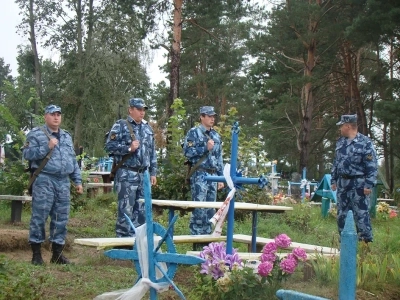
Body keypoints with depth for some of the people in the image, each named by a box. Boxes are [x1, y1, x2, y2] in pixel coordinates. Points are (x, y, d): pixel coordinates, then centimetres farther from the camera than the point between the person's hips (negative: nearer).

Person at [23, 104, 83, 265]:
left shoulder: (66, 136, 20)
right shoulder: (36, 134, 1)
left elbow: (73, 160, 22)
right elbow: (27, 154, -9)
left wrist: (78, 181, 16)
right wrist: (47, 147, -16)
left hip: (63, 181, 6)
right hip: (44, 180, -6)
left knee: (61, 218, 6)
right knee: (39, 216, -4)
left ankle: (57, 253, 15)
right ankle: (36, 253, 5)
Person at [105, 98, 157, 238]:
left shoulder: (147, 128, 16)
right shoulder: (120, 126, -3)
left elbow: (152, 152, 19)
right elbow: (109, 145, -9)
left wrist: (153, 172, 15)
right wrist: (129, 148, -16)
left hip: (144, 174, 6)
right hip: (127, 174, -6)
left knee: (141, 209, 9)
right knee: (126, 210, -5)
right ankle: (123, 238, 2)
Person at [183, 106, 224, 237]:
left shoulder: (216, 135, 17)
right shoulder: (194, 133, -3)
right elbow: (187, 152, -12)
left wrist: (221, 177, 16)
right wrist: (205, 148, -14)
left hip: (213, 175, 7)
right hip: (200, 175, -7)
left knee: (210, 209, 9)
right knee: (199, 208, -7)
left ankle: (207, 235, 17)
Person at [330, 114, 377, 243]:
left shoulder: (365, 143, -12)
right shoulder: (340, 142, 10)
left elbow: (372, 166, -13)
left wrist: (369, 184, -17)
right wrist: (333, 180, 15)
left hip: (358, 184, -7)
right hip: (342, 183, 7)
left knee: (361, 213, -7)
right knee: (342, 214, 11)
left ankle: (367, 241, 0)